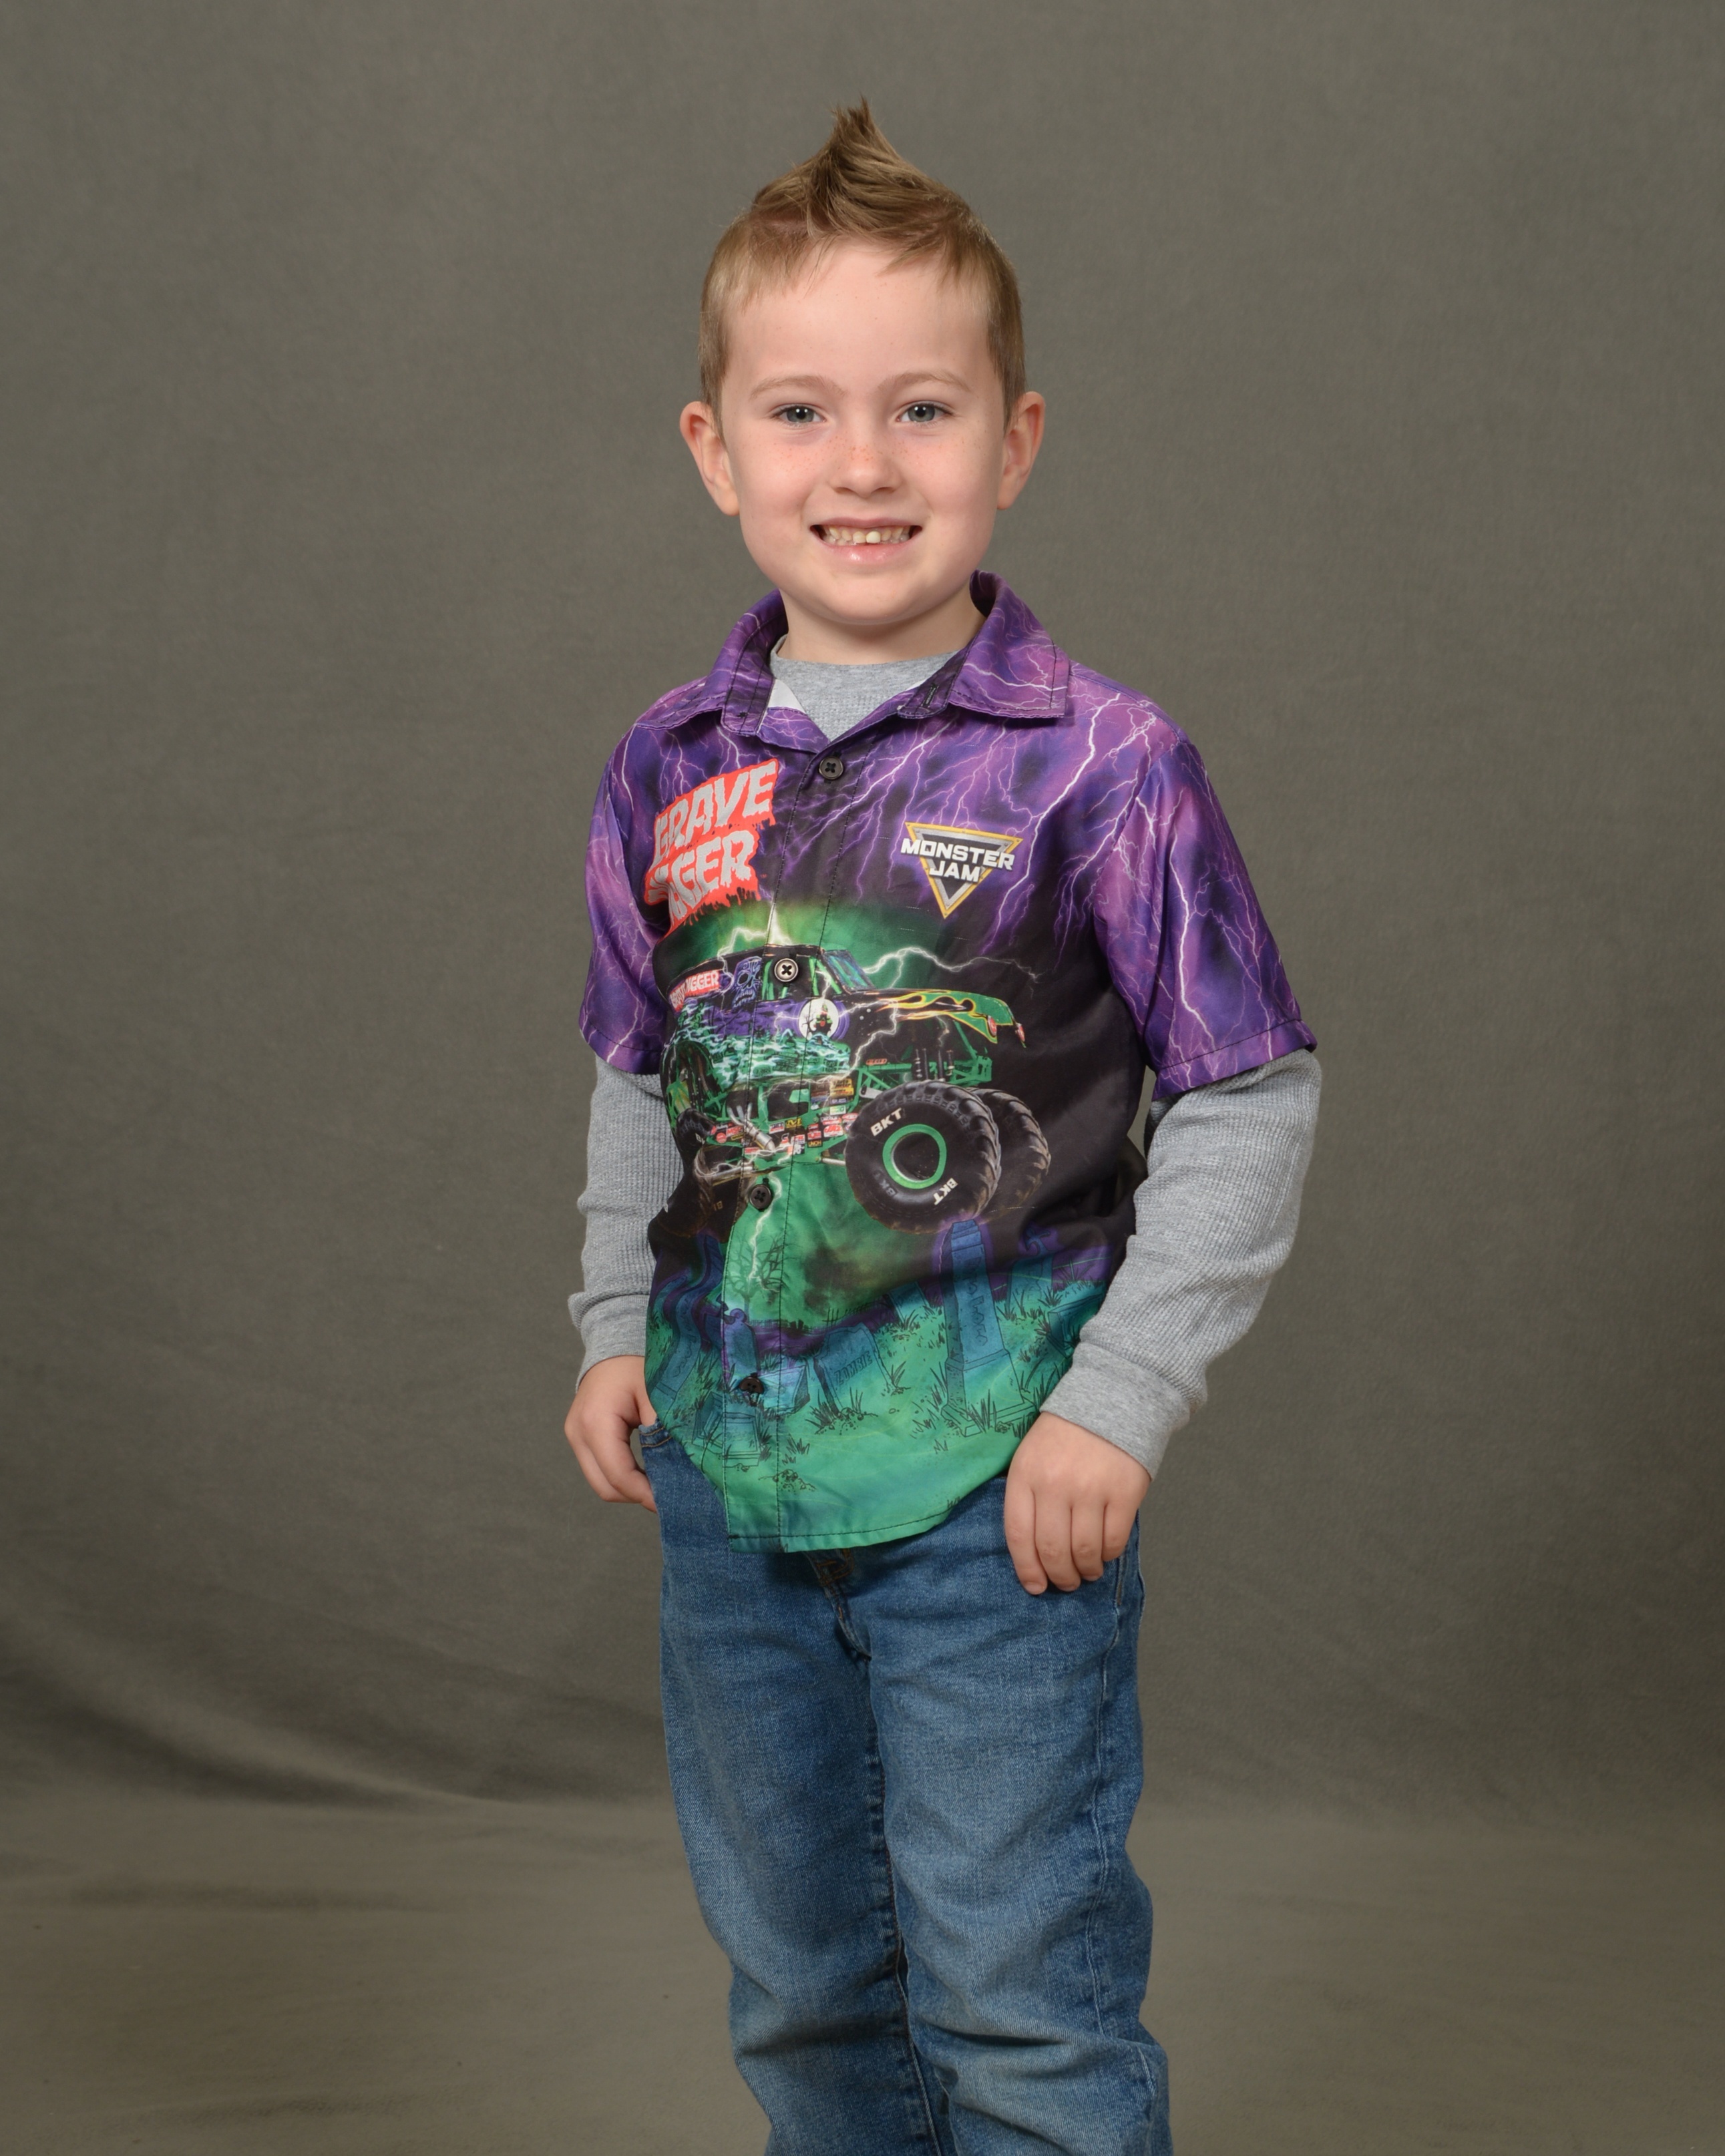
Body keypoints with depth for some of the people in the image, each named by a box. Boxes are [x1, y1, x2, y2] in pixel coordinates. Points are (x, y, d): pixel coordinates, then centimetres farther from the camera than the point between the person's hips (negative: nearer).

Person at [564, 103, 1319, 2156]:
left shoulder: (1099, 769, -12)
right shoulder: (667, 773, 2)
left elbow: (1251, 1103, -8)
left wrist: (1120, 1400, -12)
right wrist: (617, 1320, 6)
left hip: (996, 1478, -5)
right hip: (727, 1472, 5)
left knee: (1017, 1985, 3)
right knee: (792, 1969, 20)